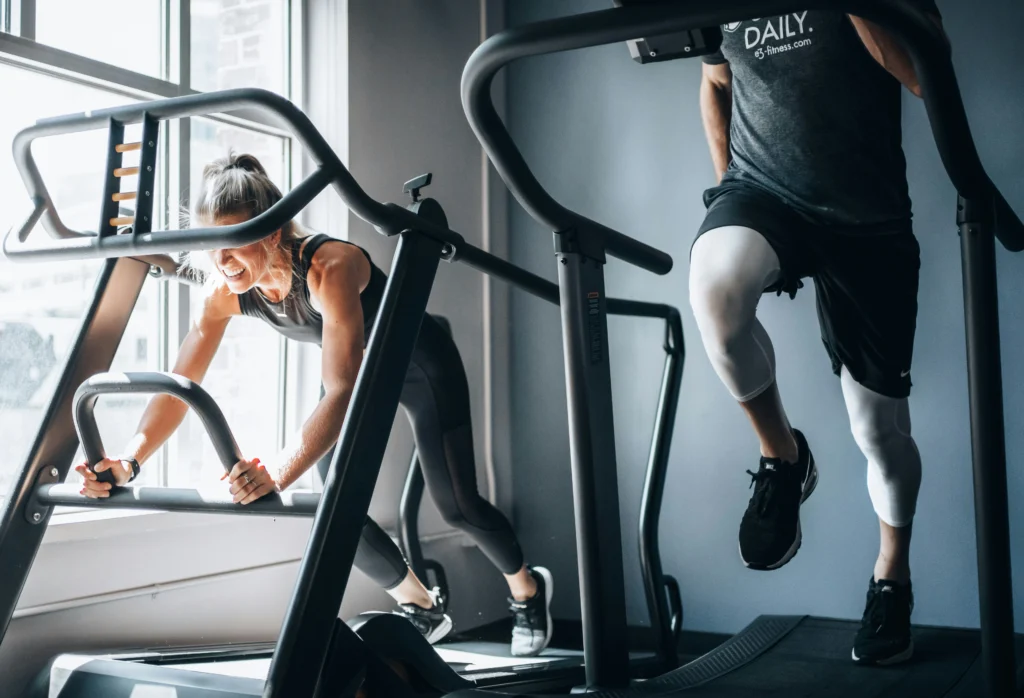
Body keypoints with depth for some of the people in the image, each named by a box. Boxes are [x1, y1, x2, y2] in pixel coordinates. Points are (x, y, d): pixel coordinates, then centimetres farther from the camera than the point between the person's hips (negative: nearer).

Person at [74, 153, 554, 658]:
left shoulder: (329, 266, -41)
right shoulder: (223, 291, -22)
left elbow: (343, 390, -50)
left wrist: (278, 473, -63)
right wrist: (129, 460, -38)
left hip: (421, 365, -6)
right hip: (359, 370, 6)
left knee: (457, 506, -3)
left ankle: (528, 589, 29)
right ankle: (422, 607, 22)